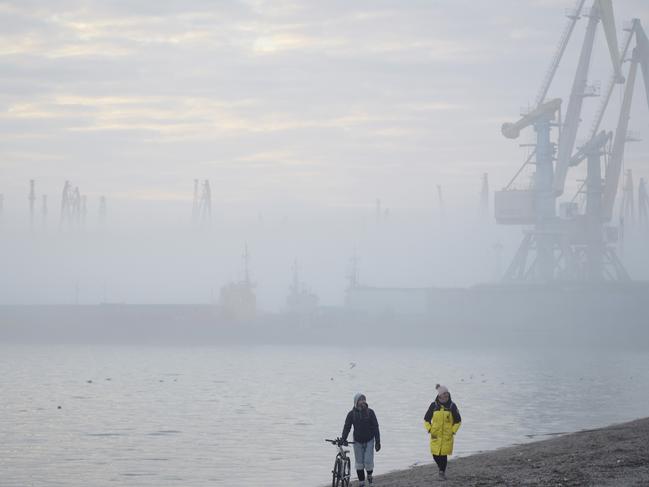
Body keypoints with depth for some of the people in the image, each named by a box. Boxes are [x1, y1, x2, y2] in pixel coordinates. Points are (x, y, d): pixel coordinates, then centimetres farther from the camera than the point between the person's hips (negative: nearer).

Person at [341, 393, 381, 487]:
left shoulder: (370, 412, -5)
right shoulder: (351, 414, -4)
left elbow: (375, 427, -3)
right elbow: (347, 427, -6)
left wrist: (377, 442, -6)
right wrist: (343, 439, -20)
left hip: (369, 441, -1)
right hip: (358, 441, 1)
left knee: (368, 461, -9)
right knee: (359, 463, 3)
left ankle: (369, 475, 21)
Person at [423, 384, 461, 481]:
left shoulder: (452, 406, -1)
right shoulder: (434, 405, 1)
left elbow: (458, 421, 7)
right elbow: (426, 419, 10)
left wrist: (453, 431, -2)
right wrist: (429, 429, -1)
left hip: (447, 435, -1)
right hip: (435, 435, 1)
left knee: (443, 454, -5)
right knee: (435, 454, -1)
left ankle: (442, 472, 12)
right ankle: (441, 468, 28)